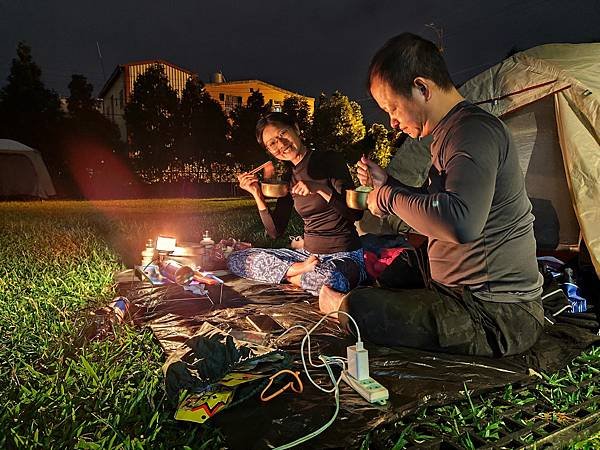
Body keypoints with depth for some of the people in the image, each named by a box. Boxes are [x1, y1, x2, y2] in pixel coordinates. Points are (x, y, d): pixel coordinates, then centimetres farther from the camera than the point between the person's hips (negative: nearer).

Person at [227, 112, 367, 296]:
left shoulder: (330, 160, -7)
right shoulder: (288, 178, 10)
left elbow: (356, 213, -14)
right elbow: (275, 231, 7)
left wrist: (321, 188, -25)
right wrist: (257, 194, -3)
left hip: (345, 256, -6)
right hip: (308, 254, 6)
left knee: (325, 279, -43)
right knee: (236, 260, -2)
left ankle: (290, 272, -11)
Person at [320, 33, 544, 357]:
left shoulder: (475, 130, -21)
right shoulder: (449, 134, 11)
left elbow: (461, 224, -39)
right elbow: (434, 212, 22)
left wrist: (388, 197, -23)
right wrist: (386, 183, 11)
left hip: (497, 319, -10)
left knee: (359, 307, -19)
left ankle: (339, 304, 8)